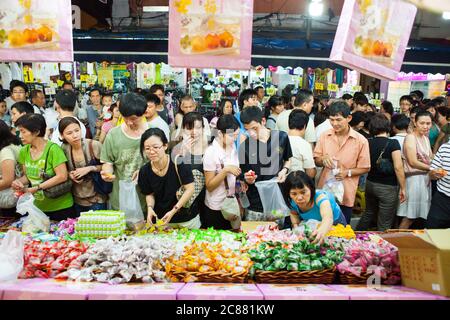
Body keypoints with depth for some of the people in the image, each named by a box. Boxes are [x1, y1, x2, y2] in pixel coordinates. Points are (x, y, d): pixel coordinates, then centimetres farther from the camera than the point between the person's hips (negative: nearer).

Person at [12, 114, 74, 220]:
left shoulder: (53, 149, -17)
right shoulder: (24, 151, 2)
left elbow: (62, 176, -20)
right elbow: (27, 175, 12)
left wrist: (36, 188, -20)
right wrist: (19, 181, -9)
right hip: (38, 207, 5)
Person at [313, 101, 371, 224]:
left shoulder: (361, 141, -7)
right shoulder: (324, 136, 1)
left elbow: (365, 168, -2)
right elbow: (316, 161, 9)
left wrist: (348, 172, -18)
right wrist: (323, 159, -14)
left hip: (345, 194, -2)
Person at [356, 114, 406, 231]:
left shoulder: (368, 143, -1)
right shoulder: (393, 143, -14)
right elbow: (398, 167, -18)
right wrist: (403, 188, -11)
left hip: (370, 184, 6)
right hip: (388, 187, -5)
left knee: (368, 213, 26)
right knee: (384, 225, 6)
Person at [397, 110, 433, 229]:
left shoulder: (425, 137, 15)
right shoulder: (410, 137, -10)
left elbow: (430, 158, 12)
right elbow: (413, 162, -17)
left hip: (425, 178, 8)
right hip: (414, 178, -8)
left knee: (417, 214, 10)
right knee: (410, 216, -4)